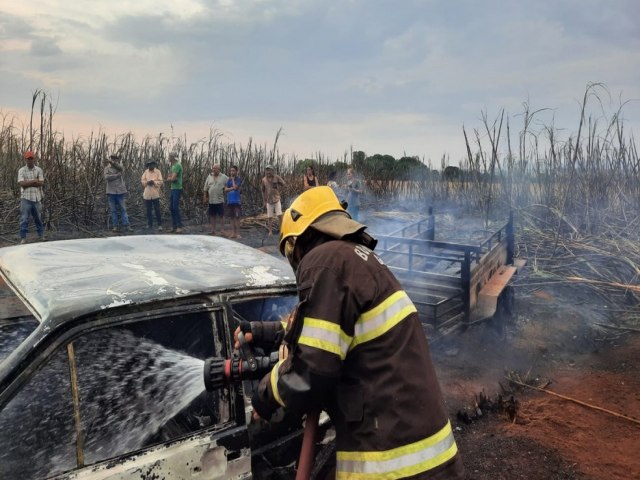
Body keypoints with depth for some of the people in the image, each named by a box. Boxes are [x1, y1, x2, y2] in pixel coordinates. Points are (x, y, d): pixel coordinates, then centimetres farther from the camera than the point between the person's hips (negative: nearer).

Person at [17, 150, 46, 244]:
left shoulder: (39, 170, 5)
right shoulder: (21, 170, 2)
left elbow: (41, 183, -6)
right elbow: (21, 183, -11)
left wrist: (27, 183, -10)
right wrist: (34, 181, -12)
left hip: (37, 198, 2)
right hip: (26, 198, -2)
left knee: (38, 218, 13)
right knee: (24, 219, -3)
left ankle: (41, 235, 23)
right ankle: (23, 238, 1)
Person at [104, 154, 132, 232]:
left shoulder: (119, 166, 7)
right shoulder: (107, 168, 8)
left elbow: (119, 167, -20)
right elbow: (107, 177, -11)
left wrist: (110, 162, -34)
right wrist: (117, 175, -11)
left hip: (120, 191, -1)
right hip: (111, 192, 1)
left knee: (123, 209, -1)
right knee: (113, 210, 4)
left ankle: (126, 225, -1)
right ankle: (115, 226, 9)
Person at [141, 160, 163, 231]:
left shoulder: (158, 172, 1)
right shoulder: (146, 172, 10)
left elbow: (160, 182, -5)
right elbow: (142, 180, 6)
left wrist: (154, 182, -20)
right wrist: (147, 182, -13)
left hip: (155, 194, -3)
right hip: (147, 194, 3)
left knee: (157, 210, -4)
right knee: (148, 210, 9)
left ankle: (159, 225, 2)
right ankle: (149, 224, 20)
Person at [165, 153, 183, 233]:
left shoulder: (177, 165, -14)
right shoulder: (173, 166, 16)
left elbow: (172, 178, -19)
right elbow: (168, 178, 16)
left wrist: (169, 178, 2)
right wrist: (171, 178, -6)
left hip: (177, 189, -9)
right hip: (173, 189, 9)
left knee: (176, 208, -10)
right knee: (172, 208, 10)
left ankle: (179, 227, -6)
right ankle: (173, 226, 15)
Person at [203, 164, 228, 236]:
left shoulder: (224, 177, 0)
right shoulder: (209, 176, 9)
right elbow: (206, 188, 12)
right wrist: (205, 197, 9)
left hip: (220, 200, -3)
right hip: (211, 200, 3)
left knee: (221, 215, -1)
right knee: (212, 215, 8)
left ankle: (222, 230, 6)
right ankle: (213, 230, 16)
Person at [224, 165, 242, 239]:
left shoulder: (239, 179, -2)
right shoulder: (229, 180, 12)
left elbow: (235, 187, -15)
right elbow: (226, 189, 5)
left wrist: (233, 179, -5)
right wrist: (232, 188, -12)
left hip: (236, 201, -5)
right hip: (229, 201, 5)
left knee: (237, 217, -7)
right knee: (232, 217, 8)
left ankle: (238, 233, -4)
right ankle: (233, 233, 12)